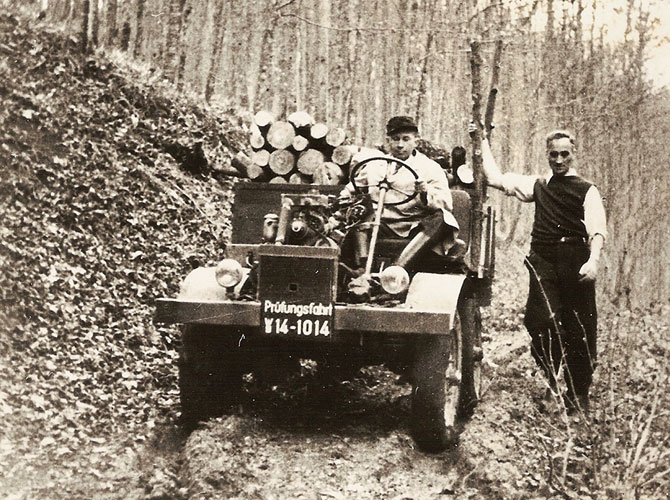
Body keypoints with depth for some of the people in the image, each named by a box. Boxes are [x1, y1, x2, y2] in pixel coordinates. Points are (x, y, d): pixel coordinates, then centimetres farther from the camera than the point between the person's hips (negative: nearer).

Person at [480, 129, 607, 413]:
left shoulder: (587, 191, 6)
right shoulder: (538, 186, 18)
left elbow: (597, 230, -5)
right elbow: (495, 178, 18)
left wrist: (593, 260, -22)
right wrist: (483, 143, 20)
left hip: (575, 262, -2)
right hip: (544, 262, 2)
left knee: (579, 329, 1)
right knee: (541, 322, -11)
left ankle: (578, 395, 12)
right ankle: (548, 383, 6)